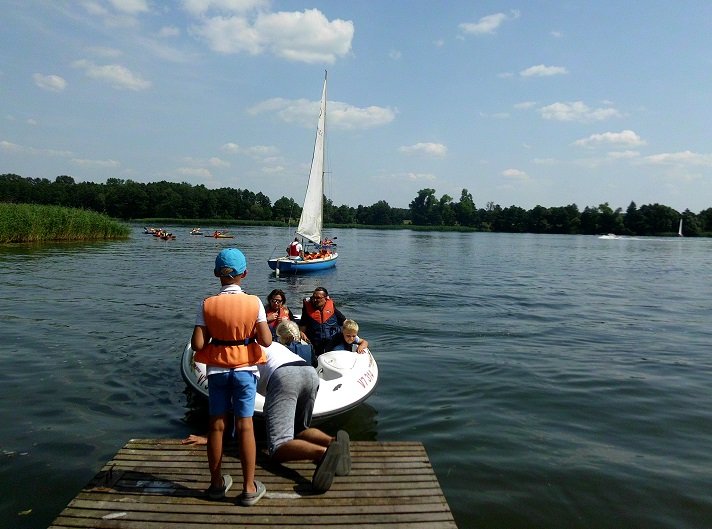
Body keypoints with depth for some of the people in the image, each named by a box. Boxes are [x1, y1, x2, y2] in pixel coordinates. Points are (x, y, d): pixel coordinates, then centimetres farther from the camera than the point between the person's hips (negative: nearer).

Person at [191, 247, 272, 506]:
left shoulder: (207, 305, -9)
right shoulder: (254, 303, -12)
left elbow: (197, 344, -13)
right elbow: (266, 340, -14)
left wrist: (214, 337, 6)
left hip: (217, 370, 1)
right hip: (244, 370, -1)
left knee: (216, 425, 13)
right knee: (245, 426, 6)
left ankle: (217, 483, 27)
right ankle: (249, 488, 13)